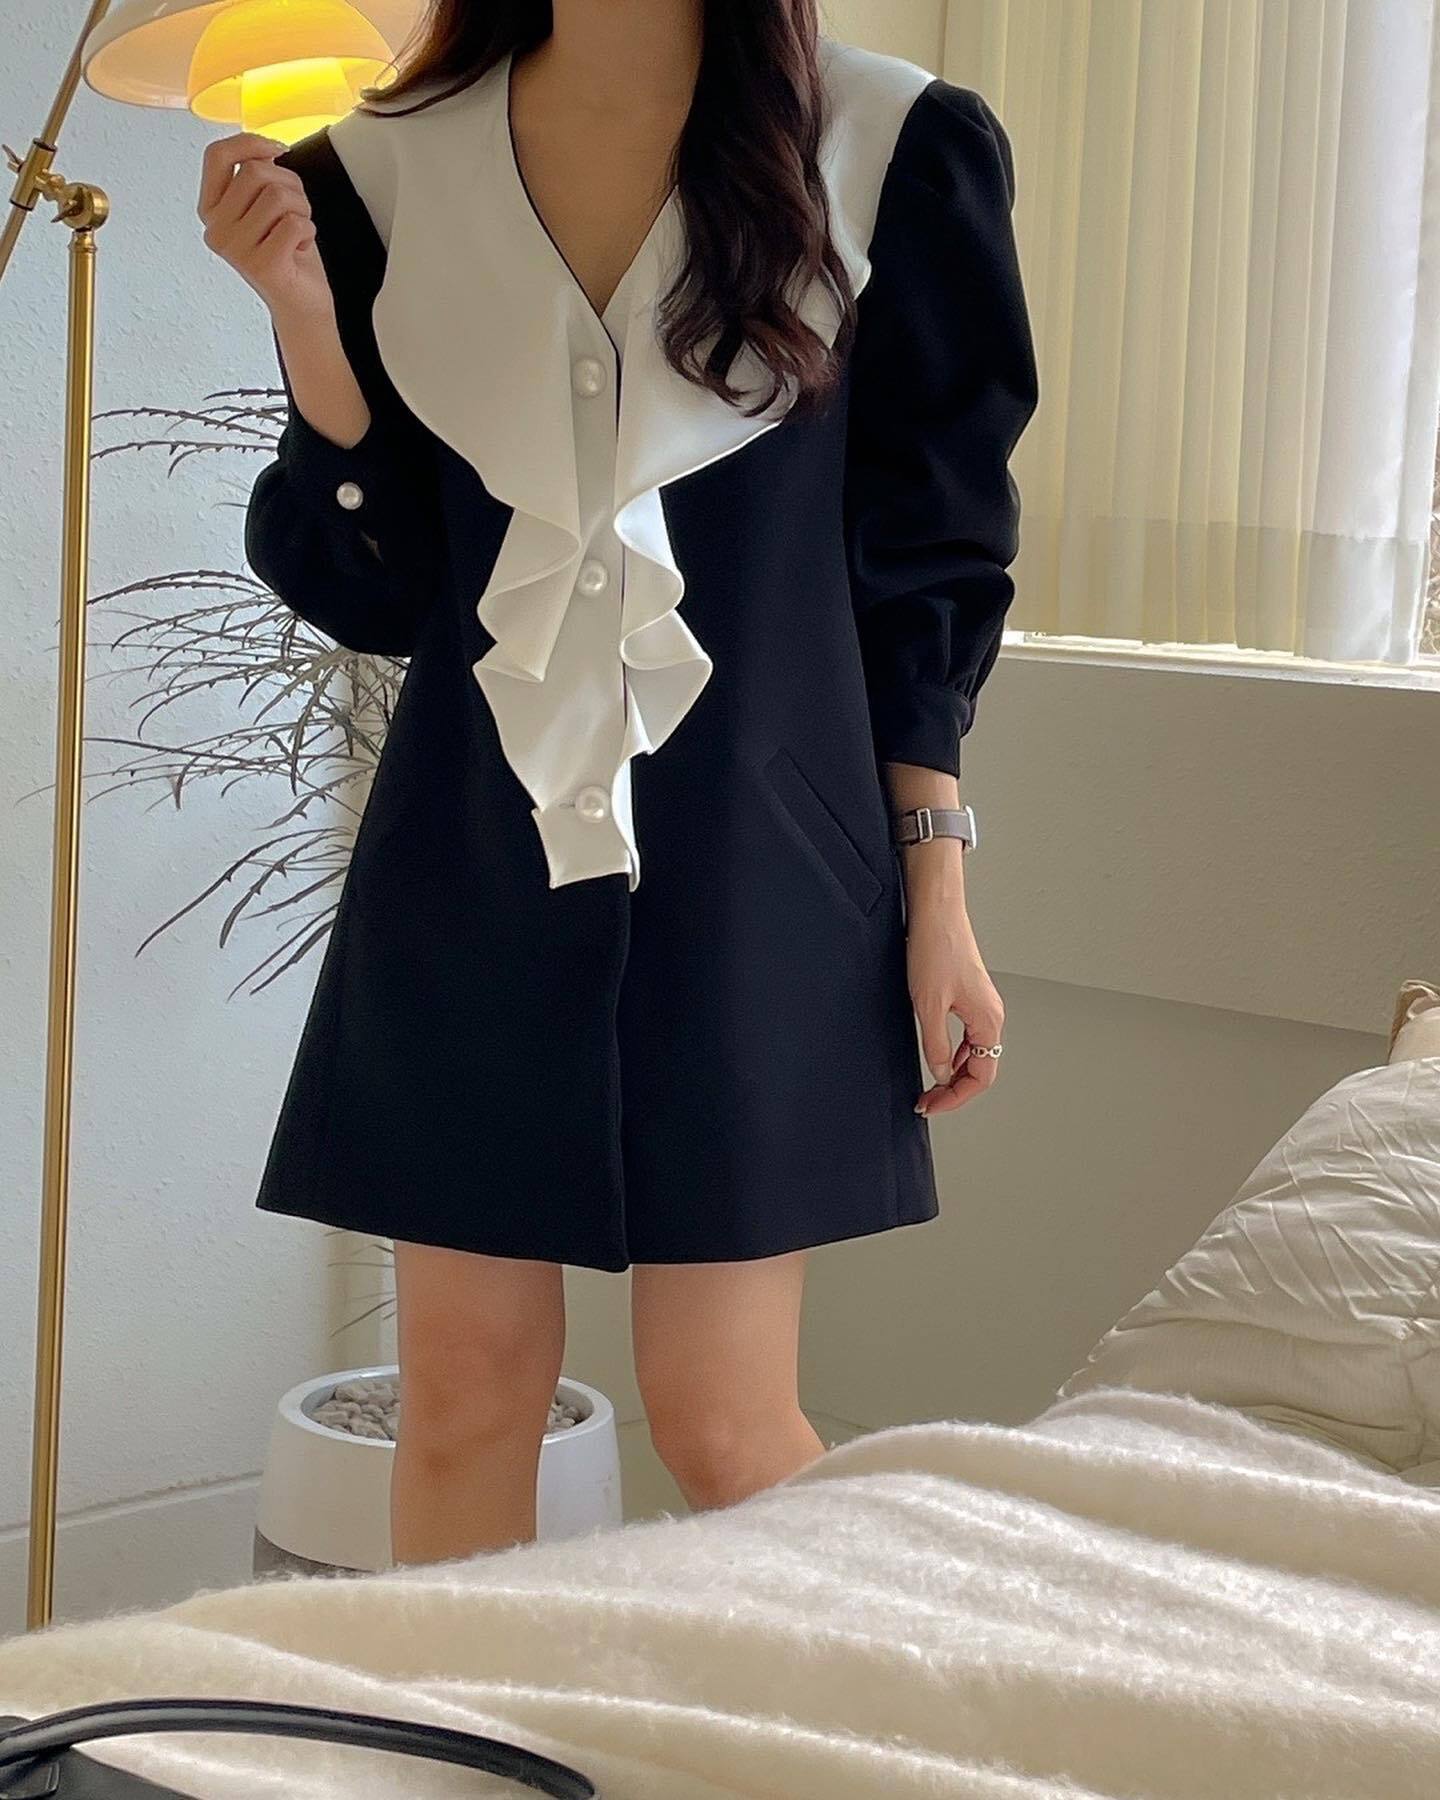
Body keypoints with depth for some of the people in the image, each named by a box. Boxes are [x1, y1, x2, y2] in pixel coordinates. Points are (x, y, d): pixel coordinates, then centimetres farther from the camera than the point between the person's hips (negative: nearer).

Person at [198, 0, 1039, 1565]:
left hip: (749, 856, -2)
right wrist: (309, 328, -10)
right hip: (476, 854, 2)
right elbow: (374, 590, 4)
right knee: (465, 1387, 6)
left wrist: (936, 895, -1)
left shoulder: (892, 148, -3)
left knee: (723, 1426, -1)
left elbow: (928, 562, 1)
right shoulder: (384, 171, 3)